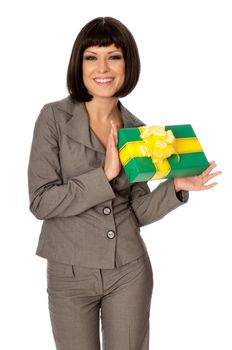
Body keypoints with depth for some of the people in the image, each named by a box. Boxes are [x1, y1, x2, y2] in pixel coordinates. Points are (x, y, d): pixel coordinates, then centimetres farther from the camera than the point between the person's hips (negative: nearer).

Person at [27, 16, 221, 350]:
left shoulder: (136, 130, 2)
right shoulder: (54, 117, -8)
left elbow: (137, 211, 4)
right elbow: (40, 201, -14)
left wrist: (176, 187, -12)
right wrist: (105, 175, -21)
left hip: (130, 271, 3)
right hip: (70, 273, -2)